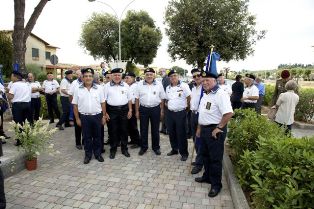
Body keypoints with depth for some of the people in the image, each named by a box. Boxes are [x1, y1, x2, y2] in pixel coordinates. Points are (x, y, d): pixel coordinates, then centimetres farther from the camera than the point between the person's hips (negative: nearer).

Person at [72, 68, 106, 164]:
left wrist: (104, 116, 0)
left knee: (97, 136, 11)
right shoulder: (78, 89, 0)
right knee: (86, 137, 10)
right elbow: (75, 105, 2)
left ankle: (98, 153, 25)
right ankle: (88, 154, 25)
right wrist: (77, 118, 0)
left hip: (97, 116, 0)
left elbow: (103, 103, 2)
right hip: (84, 117, 0)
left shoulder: (99, 88, 1)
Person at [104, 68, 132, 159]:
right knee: (113, 131, 6)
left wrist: (130, 110, 4)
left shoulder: (126, 85, 6)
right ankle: (113, 149, 20)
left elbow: (129, 99, 9)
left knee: (124, 130, 9)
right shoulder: (107, 86, 0)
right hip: (112, 110, -2)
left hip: (124, 110, 2)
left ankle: (124, 149, 23)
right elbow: (103, 100, -2)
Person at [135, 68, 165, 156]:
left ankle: (156, 147, 24)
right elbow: (137, 99, 3)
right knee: (143, 129, 9)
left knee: (155, 129, 9)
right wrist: (137, 111, 2)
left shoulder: (159, 85, 0)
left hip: (155, 109, 0)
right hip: (143, 109, 1)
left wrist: (162, 111, 0)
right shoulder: (140, 85, 0)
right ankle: (143, 147, 24)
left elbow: (162, 99, 3)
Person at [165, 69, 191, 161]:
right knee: (171, 133, 13)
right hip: (170, 113, 6)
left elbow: (189, 98, -6)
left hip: (181, 113, -6)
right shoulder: (168, 88, 10)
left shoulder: (184, 86, -9)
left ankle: (184, 153, 14)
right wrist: (169, 106, 10)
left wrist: (187, 107, 1)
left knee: (181, 134, 0)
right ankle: (174, 149, 31)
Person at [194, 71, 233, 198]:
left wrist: (219, 128, -22)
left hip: (215, 130, -9)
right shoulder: (205, 94, 12)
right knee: (205, 155, 21)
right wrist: (199, 128, 18)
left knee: (215, 158, 3)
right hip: (204, 129, 9)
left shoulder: (220, 94, -19)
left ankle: (216, 184, 19)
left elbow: (229, 113, -28)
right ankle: (207, 176, 39)